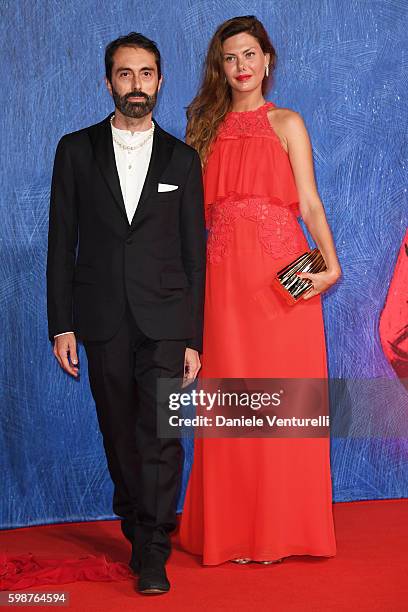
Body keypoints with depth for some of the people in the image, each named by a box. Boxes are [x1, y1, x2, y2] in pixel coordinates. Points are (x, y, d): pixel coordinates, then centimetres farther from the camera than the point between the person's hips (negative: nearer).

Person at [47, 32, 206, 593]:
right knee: (119, 436, 10)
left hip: (164, 320, -1)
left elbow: (194, 252, 6)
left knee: (160, 435, -7)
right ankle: (136, 531, 28)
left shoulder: (182, 159, 6)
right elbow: (61, 242, 5)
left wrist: (193, 338, 1)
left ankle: (152, 555, 1)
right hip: (102, 320, 1)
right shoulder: (77, 150, 6)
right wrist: (62, 325, -2)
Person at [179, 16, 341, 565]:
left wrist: (331, 265, -14)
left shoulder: (286, 124, 8)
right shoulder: (207, 128, 16)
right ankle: (235, 528, 13)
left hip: (283, 274, -2)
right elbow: (195, 210, 12)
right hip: (225, 274, 2)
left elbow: (310, 204, -1)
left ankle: (281, 528, 12)